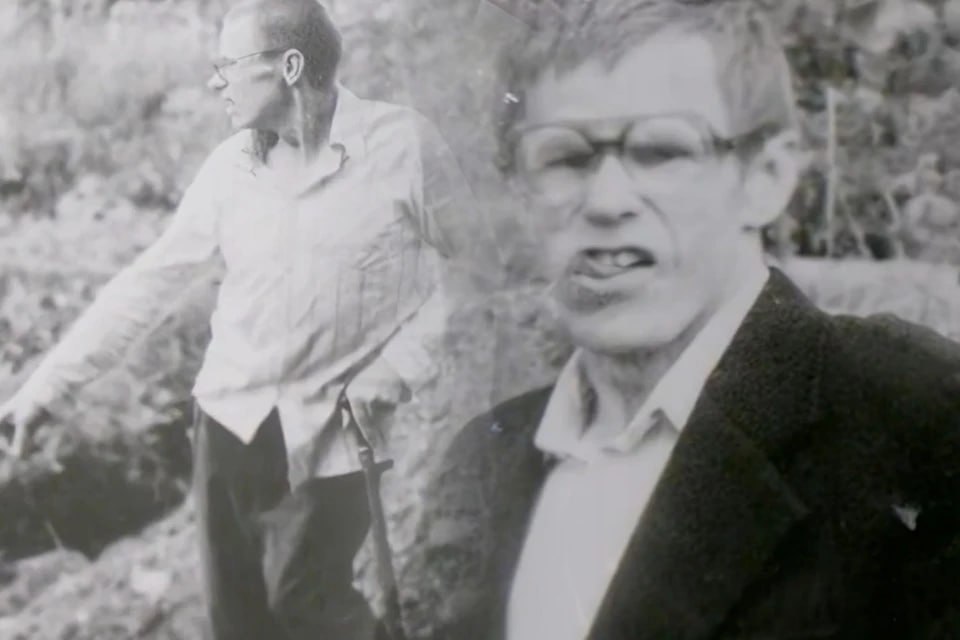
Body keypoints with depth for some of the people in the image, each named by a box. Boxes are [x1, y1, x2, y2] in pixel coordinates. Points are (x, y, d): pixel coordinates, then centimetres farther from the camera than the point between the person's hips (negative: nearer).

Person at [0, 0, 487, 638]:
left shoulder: (403, 144, -11)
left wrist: (395, 373, -11)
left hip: (329, 432, -4)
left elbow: (474, 267, -2)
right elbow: (151, 280, 4)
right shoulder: (229, 165, 0)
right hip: (231, 416, 4)